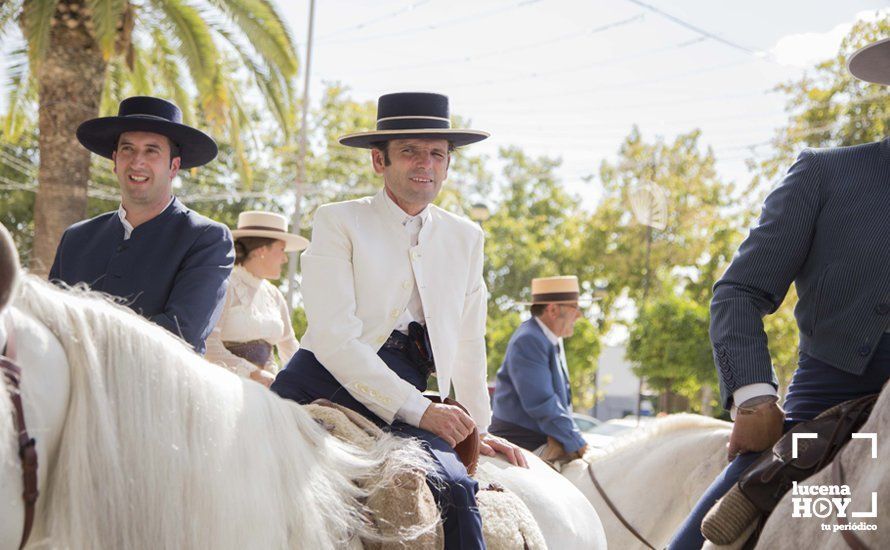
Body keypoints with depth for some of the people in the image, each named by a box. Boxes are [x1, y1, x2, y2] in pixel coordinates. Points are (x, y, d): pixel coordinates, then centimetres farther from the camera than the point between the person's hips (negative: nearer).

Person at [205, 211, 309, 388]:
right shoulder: (225, 286, -5)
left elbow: (289, 346, 27)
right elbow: (208, 344, -16)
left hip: (264, 385, 7)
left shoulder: (274, 295, 18)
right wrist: (253, 373, -24)